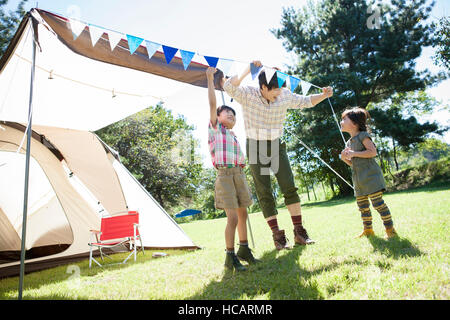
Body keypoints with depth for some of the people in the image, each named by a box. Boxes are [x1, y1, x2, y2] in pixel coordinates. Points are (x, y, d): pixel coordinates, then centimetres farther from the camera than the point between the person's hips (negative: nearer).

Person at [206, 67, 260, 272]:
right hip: (225, 174, -7)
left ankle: (244, 249, 27)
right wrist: (210, 80, -4)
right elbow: (212, 104, -4)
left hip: (239, 174, 7)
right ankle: (230, 257, 1)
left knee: (242, 213, 12)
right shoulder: (215, 128, 6)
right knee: (232, 217, -11)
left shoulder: (233, 136, 22)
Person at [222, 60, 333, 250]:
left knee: (289, 187, -5)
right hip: (256, 149, -2)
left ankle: (299, 232, 5)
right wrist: (248, 71, -32)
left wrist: (324, 95, -3)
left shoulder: (284, 96, -2)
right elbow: (229, 87, -29)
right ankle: (277, 236, 6)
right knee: (265, 193, -2)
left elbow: (305, 102, 12)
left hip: (277, 146, 3)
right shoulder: (248, 95, -12)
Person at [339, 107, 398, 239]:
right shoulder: (349, 143, 18)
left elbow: (373, 152, -18)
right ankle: (368, 230, 24)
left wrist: (354, 153, -18)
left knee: (378, 203, -9)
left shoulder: (362, 135, -6)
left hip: (370, 176, -9)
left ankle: (390, 229, 2)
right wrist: (345, 158, 2)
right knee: (362, 206, 13)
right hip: (358, 180, 9)